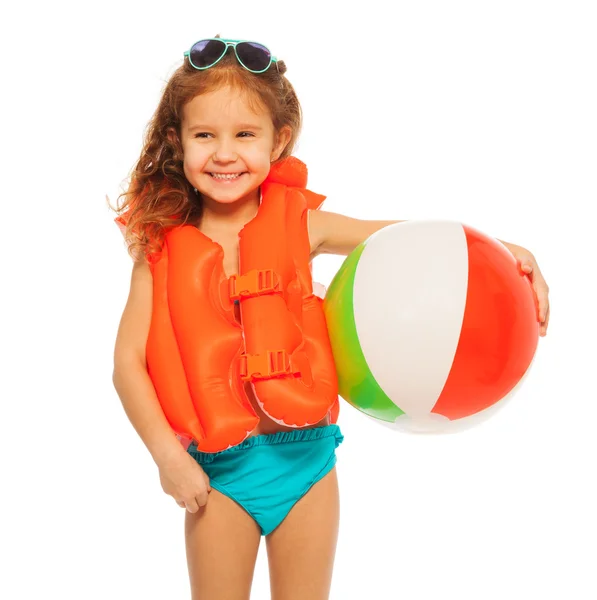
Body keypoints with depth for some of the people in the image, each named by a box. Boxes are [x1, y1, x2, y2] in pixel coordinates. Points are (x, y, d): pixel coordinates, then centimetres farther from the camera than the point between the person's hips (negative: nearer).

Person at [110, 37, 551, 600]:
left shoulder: (299, 225, -2)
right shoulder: (163, 249, -4)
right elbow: (127, 361, -5)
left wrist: (501, 251, -12)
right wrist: (168, 456, -13)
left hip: (305, 455, 1)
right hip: (218, 469, -1)